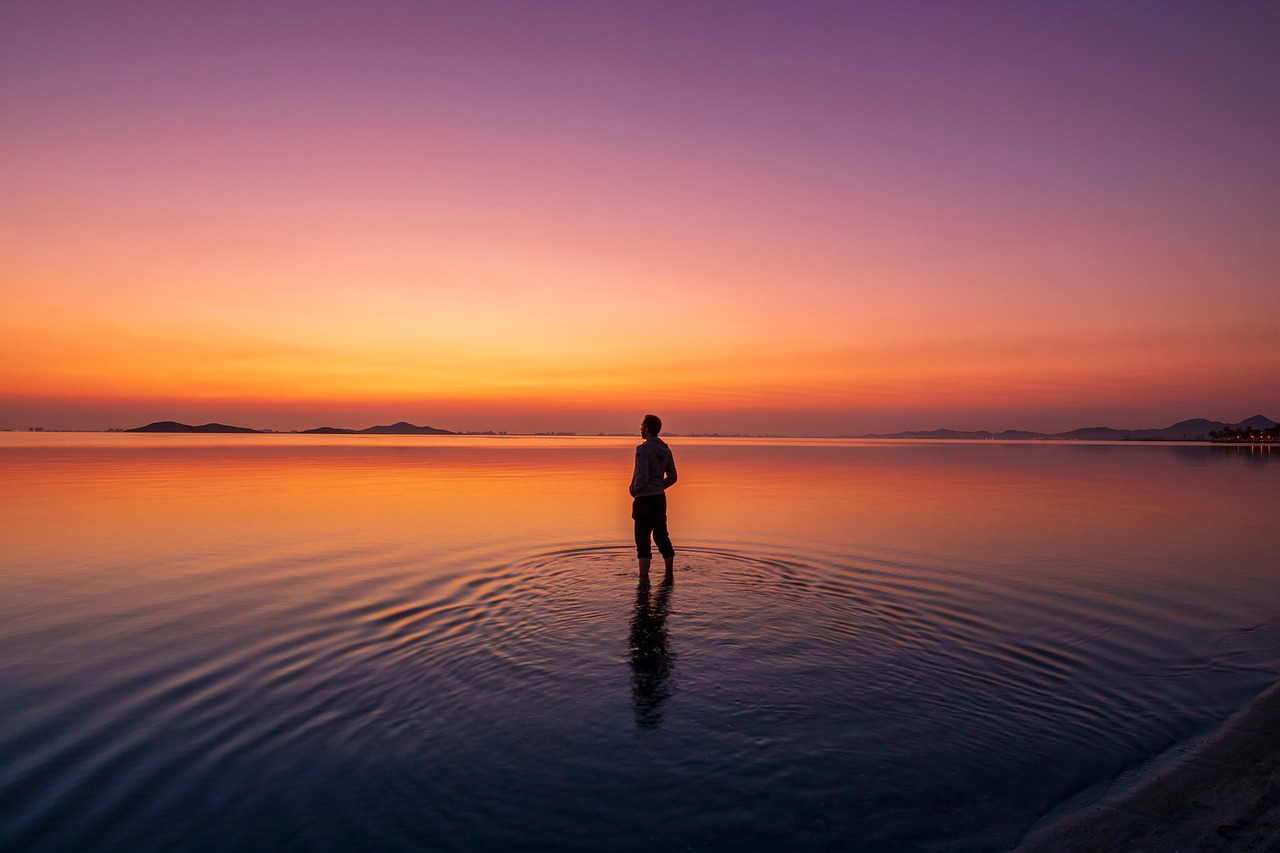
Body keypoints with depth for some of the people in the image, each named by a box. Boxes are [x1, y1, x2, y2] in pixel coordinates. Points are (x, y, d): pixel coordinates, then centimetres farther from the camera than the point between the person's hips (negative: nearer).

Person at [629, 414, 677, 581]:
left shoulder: (643, 449, -17)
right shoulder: (665, 449, 7)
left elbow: (642, 477, -25)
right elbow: (672, 477, 11)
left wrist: (634, 490, -7)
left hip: (644, 499, -7)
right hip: (660, 498, 7)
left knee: (643, 539, -2)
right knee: (662, 537, 16)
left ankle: (644, 578, -3)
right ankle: (670, 573, 23)